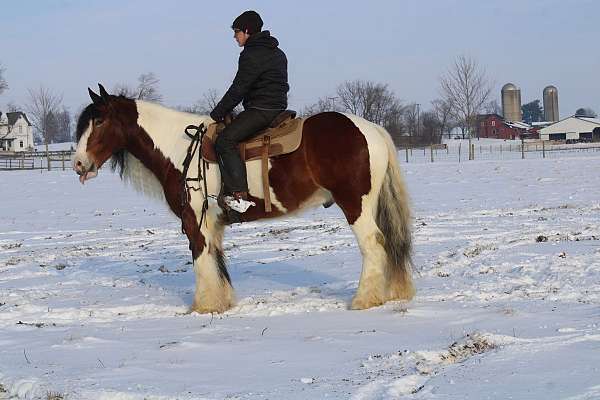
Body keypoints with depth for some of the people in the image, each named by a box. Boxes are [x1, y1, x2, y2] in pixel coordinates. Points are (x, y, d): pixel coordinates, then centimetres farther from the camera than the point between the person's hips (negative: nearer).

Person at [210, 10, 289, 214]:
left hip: (260, 110, -11)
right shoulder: (278, 53, 20)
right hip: (277, 108, 11)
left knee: (225, 140, -17)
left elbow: (238, 89, -13)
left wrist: (218, 113, -3)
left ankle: (239, 195, -26)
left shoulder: (252, 55, -12)